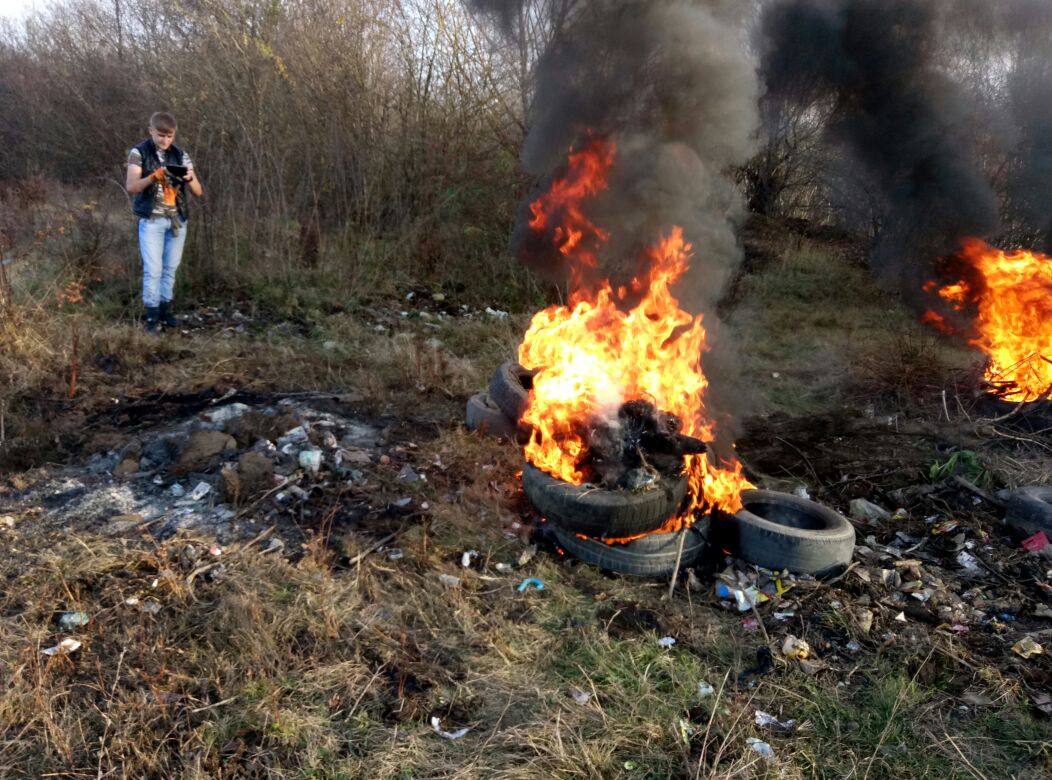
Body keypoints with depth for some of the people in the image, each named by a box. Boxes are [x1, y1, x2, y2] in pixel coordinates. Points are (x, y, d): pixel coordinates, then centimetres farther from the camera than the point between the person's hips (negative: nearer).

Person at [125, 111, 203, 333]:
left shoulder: (181, 155, 4)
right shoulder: (139, 153, -4)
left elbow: (198, 192, 1)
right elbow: (131, 187, -13)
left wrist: (190, 178, -21)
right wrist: (153, 177, -29)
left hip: (178, 220, 3)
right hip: (152, 220, -3)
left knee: (171, 268, 9)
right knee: (153, 269, -5)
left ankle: (165, 310, 20)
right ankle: (152, 316, 2)